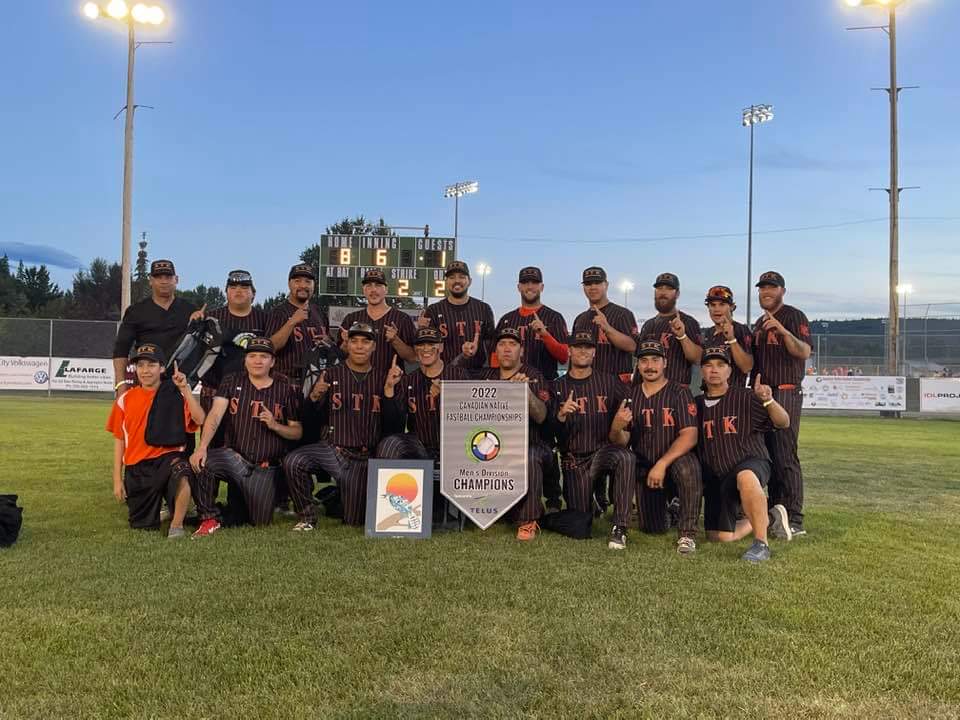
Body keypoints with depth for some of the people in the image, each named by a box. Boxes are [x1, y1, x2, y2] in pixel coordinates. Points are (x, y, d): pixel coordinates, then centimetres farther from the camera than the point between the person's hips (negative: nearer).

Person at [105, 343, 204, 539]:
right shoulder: (125, 400, 7)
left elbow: (199, 419, -15)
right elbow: (119, 441, 11)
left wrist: (185, 388, -19)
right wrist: (117, 479, 8)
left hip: (168, 458, -3)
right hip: (136, 467, 3)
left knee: (182, 473, -40)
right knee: (143, 527, 3)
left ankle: (176, 524, -19)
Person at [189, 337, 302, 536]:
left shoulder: (284, 389, 4)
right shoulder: (231, 383, 5)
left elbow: (297, 432, 7)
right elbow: (215, 415, -11)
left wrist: (275, 425, -13)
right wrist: (202, 447, -27)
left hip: (265, 468, 0)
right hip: (234, 457, 0)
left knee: (260, 522, -5)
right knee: (202, 462, -32)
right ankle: (209, 519, -10)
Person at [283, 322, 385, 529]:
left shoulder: (381, 380, 7)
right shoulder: (331, 376, 5)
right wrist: (314, 396, -23)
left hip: (363, 459, 1)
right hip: (332, 448, 0)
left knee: (355, 520, 0)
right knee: (293, 462, -28)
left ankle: (338, 496, 35)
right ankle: (306, 517, -8)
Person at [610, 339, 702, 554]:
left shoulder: (679, 393, -5)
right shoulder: (630, 395, 5)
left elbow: (689, 436, -16)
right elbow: (621, 442, 1)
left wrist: (662, 464, -25)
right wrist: (617, 428, -24)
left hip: (675, 460, -3)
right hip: (644, 468, 3)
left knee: (687, 467, -38)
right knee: (652, 529, -1)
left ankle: (687, 533, -22)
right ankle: (663, 503, 36)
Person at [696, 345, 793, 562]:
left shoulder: (745, 398, -2)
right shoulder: (697, 404, 11)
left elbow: (784, 423, -10)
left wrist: (768, 400, -27)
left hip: (752, 463, -5)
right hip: (716, 477, 5)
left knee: (745, 477, -43)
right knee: (719, 537, 0)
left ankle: (761, 544, -32)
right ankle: (770, 518, 26)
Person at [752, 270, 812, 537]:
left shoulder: (794, 316, -2)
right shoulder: (759, 323, 22)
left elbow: (804, 352, -17)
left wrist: (782, 330, -28)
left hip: (786, 393, -8)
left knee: (785, 456, -13)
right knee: (767, 455, 9)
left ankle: (795, 520, -11)